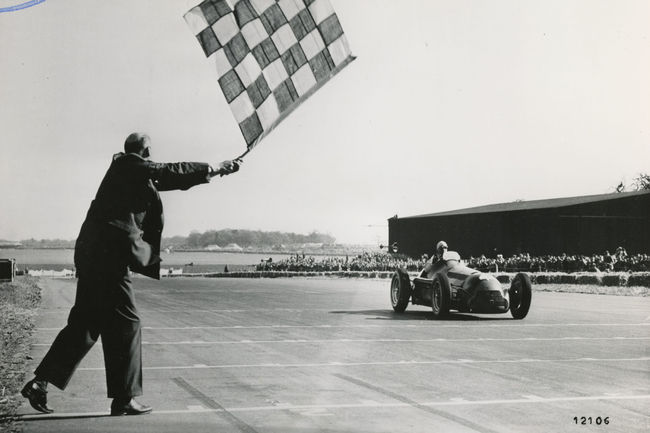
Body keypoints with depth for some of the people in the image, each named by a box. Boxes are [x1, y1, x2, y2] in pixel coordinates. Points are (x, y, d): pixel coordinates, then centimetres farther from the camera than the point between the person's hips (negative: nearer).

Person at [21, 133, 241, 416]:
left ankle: (39, 384, 13)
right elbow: (169, 172, -13)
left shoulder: (128, 169, 20)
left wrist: (211, 171, 27)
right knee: (125, 323, -3)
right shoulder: (130, 165, -6)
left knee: (86, 323, 13)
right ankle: (124, 400, 2)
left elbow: (166, 180, 26)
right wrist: (213, 169, -3)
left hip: (93, 253, 10)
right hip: (109, 253, -10)